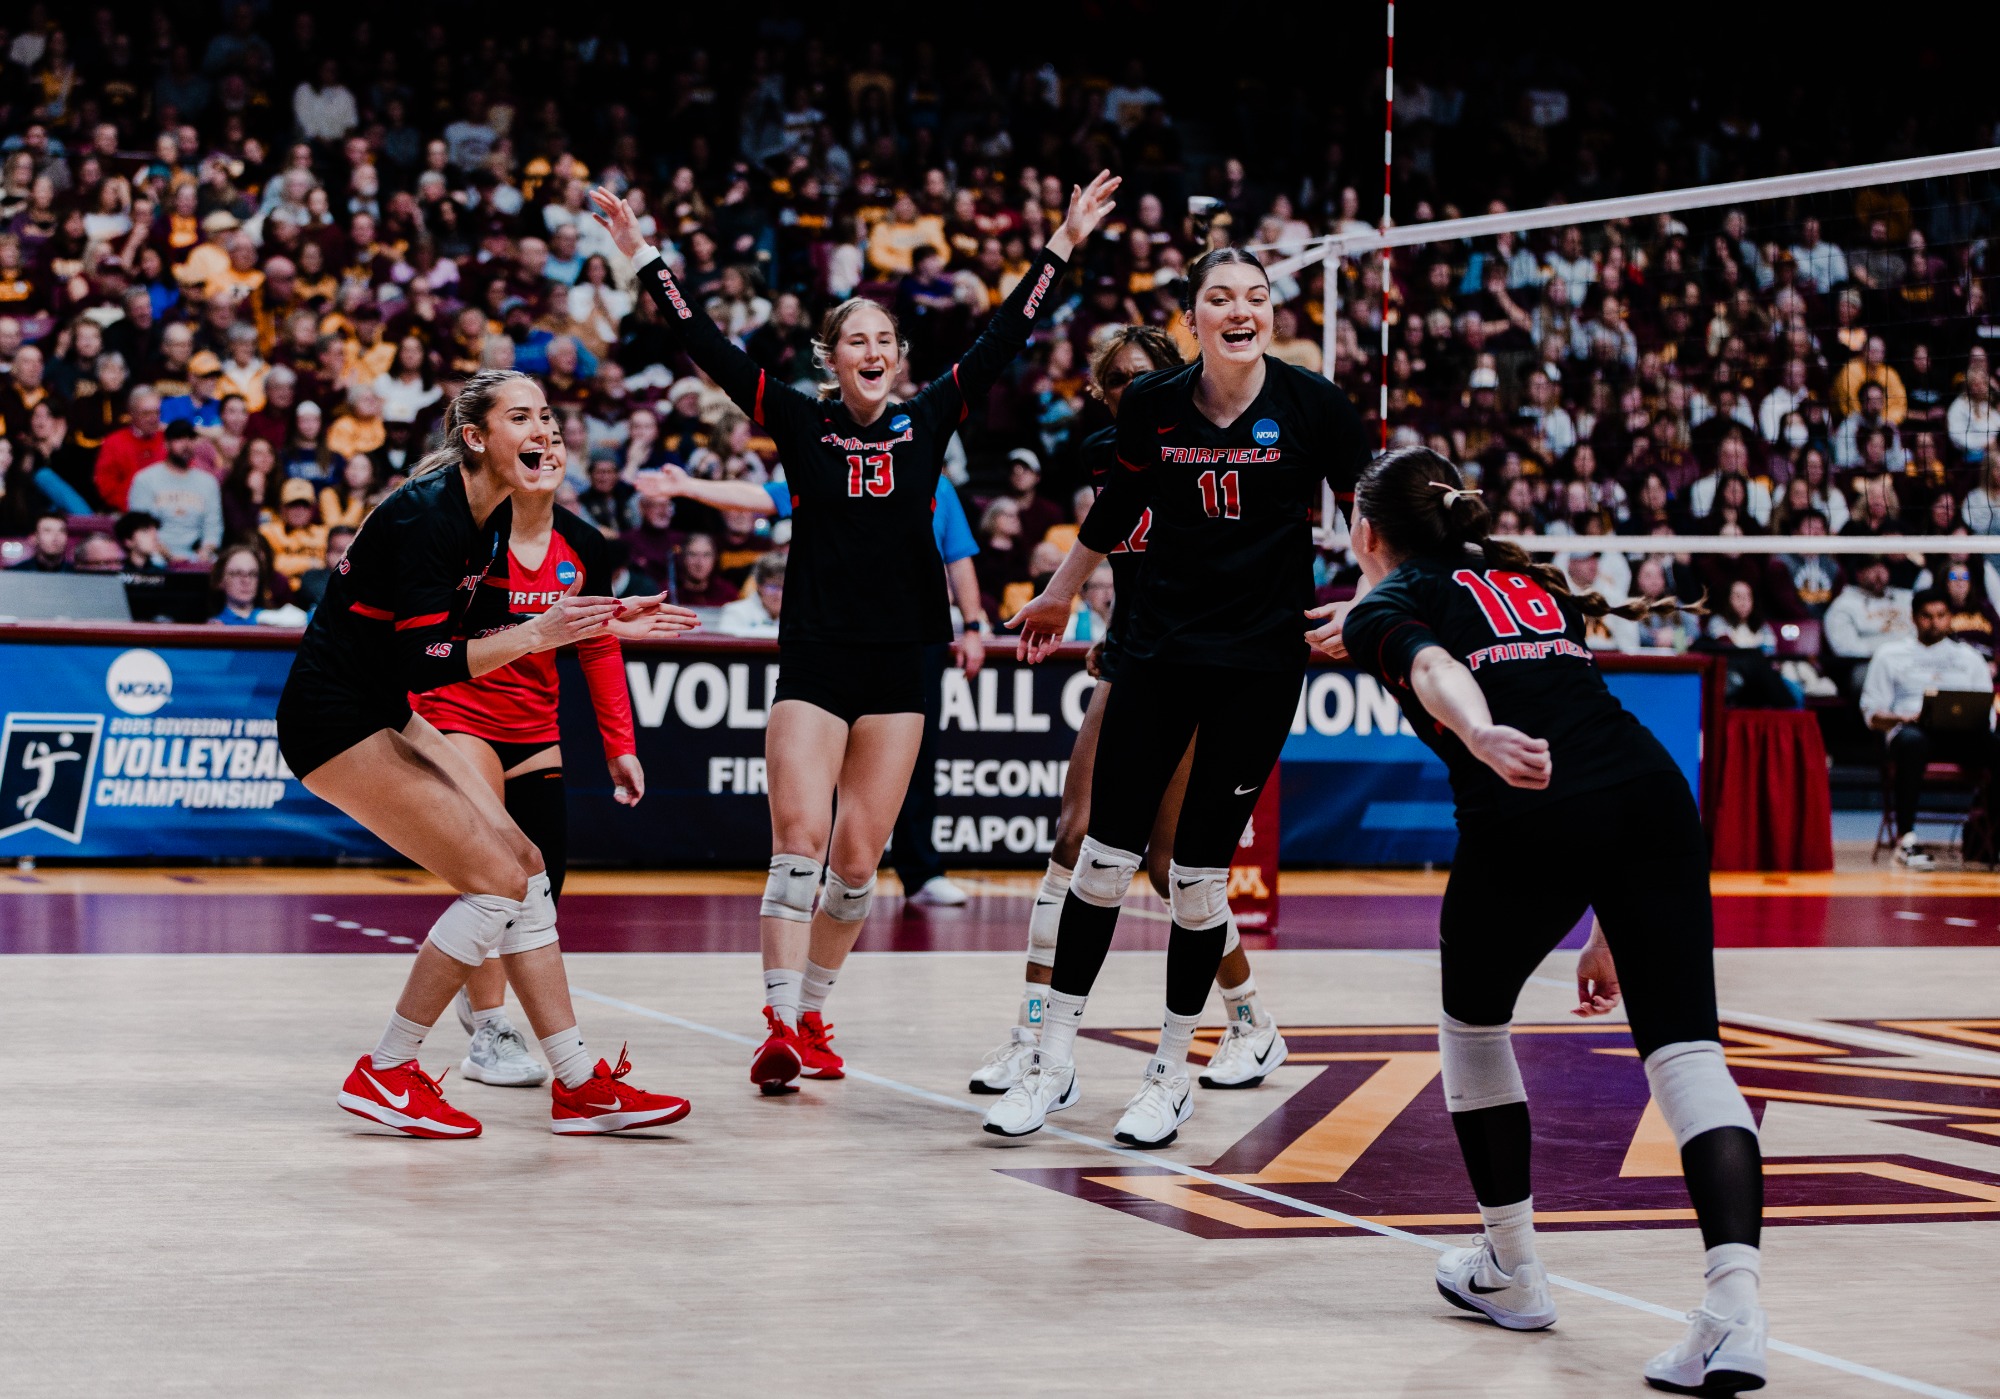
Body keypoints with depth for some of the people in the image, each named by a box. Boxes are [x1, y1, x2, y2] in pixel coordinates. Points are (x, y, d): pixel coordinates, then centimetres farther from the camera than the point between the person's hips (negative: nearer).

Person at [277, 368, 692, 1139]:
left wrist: (593, 620, 5)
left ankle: (579, 1085, 9)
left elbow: (474, 632, 12)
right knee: (499, 881, -11)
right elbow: (423, 665, -26)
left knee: (525, 865, 5)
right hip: (332, 721, -9)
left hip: (386, 715, 9)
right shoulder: (427, 516, -23)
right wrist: (537, 636, -29)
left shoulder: (495, 513, 4)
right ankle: (383, 1075, 0)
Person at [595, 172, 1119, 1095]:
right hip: (814, 660, -2)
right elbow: (707, 346, -1)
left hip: (899, 666, 2)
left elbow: (1004, 338, 5)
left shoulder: (928, 421, 7)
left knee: (858, 859, 4)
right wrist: (643, 257, -6)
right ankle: (781, 1026, -15)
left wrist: (1063, 247, 2)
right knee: (798, 837, -14)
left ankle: (811, 1016, 19)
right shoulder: (801, 425, 3)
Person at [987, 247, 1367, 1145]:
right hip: (1158, 648, 2)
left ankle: (1171, 1074, 16)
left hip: (1260, 662, -2)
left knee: (1199, 875, 0)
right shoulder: (1152, 404, 0)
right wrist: (1059, 594, 27)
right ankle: (1053, 1062, 12)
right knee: (1104, 857, -1)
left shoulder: (1312, 404, -6)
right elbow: (1118, 504, 17)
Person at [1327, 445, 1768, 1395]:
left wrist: (1482, 737, -32)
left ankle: (1511, 1270, 34)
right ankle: (1735, 1311, -22)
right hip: (1650, 787, 4)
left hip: (1532, 817, -4)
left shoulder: (1386, 608, 16)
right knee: (1684, 1047, -3)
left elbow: (1436, 670, -9)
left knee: (1473, 1016, 23)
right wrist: (1608, 930, 35)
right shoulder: (1533, 585, 34)